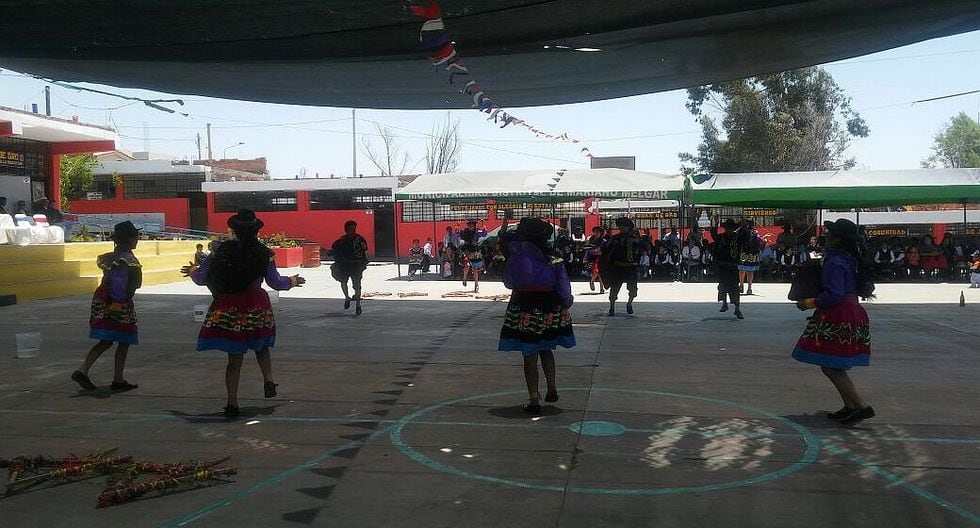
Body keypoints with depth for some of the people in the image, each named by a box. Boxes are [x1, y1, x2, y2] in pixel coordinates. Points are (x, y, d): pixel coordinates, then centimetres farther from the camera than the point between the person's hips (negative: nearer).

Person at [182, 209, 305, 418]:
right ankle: (268, 380, 2)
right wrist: (293, 281, 24)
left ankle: (232, 403, 5)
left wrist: (192, 271, 24)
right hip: (256, 306, 0)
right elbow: (275, 282, 5)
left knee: (235, 358, 5)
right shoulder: (263, 252, -2)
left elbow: (201, 278, 1)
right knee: (261, 345, 24)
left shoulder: (222, 249, -3)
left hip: (228, 307, 0)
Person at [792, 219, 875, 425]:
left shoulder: (835, 262, -18)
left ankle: (862, 406, -9)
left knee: (829, 366, -6)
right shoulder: (850, 259, 11)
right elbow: (866, 285, 18)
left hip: (837, 319, -10)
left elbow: (834, 294, -24)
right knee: (835, 365, 17)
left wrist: (810, 303, -14)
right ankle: (850, 406, 20)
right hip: (851, 312, 10)